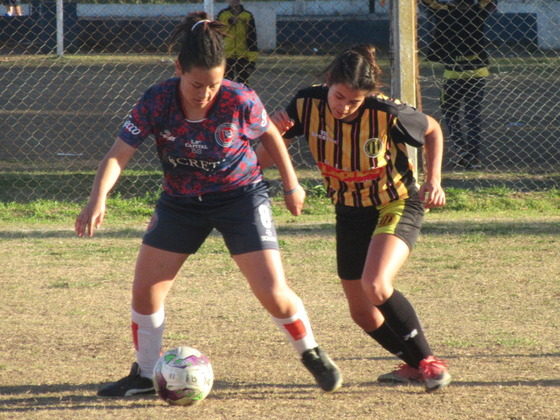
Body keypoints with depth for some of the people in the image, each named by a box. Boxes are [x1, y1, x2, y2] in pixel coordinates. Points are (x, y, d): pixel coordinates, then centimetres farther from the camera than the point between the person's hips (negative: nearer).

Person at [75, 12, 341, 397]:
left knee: (273, 294, -9)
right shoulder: (157, 102, -21)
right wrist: (98, 201, -39)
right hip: (180, 202, 2)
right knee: (145, 289, -1)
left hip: (241, 196, -2)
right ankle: (145, 375, 18)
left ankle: (312, 355, 18)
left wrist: (292, 184, 6)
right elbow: (119, 154, -23)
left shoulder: (240, 101, -23)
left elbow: (270, 135, -2)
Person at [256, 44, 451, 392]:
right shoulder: (307, 106, -18)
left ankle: (429, 361, -13)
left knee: (375, 285, -29)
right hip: (350, 213, 5)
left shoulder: (387, 114, -26)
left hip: (398, 205, -5)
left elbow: (433, 130, -4)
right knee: (363, 314, 9)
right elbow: (263, 161, -8)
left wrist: (434, 180, -13)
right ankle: (415, 365, 34)